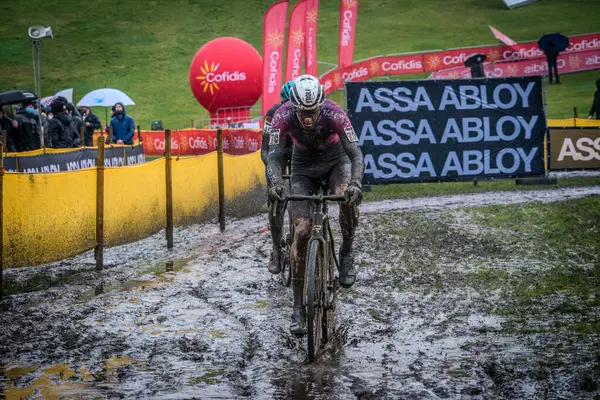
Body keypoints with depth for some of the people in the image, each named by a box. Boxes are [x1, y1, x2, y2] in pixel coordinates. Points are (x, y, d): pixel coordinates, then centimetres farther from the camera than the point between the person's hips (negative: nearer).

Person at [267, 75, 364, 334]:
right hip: (304, 166, 1)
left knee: (348, 199, -34)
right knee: (301, 231, -11)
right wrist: (276, 183, -51)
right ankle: (298, 308, -5)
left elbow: (356, 154, -35)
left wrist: (356, 183, -54)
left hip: (336, 159, -1)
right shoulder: (283, 116, -29)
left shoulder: (333, 113, -33)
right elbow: (274, 157, -30)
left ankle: (346, 254, -6)